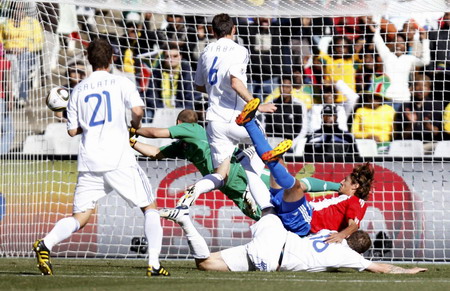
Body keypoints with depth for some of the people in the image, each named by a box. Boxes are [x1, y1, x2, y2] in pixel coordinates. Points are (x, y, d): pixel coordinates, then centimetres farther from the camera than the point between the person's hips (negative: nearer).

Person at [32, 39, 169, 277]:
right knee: (149, 207, 10)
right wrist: (135, 124, 11)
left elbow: (72, 130, 11)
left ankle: (46, 244, -21)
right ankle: (154, 264, -2)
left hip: (89, 162, 3)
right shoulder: (120, 83, 2)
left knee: (80, 217, 5)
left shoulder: (79, 90, 12)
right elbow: (137, 110, -11)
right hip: (118, 160, -3)